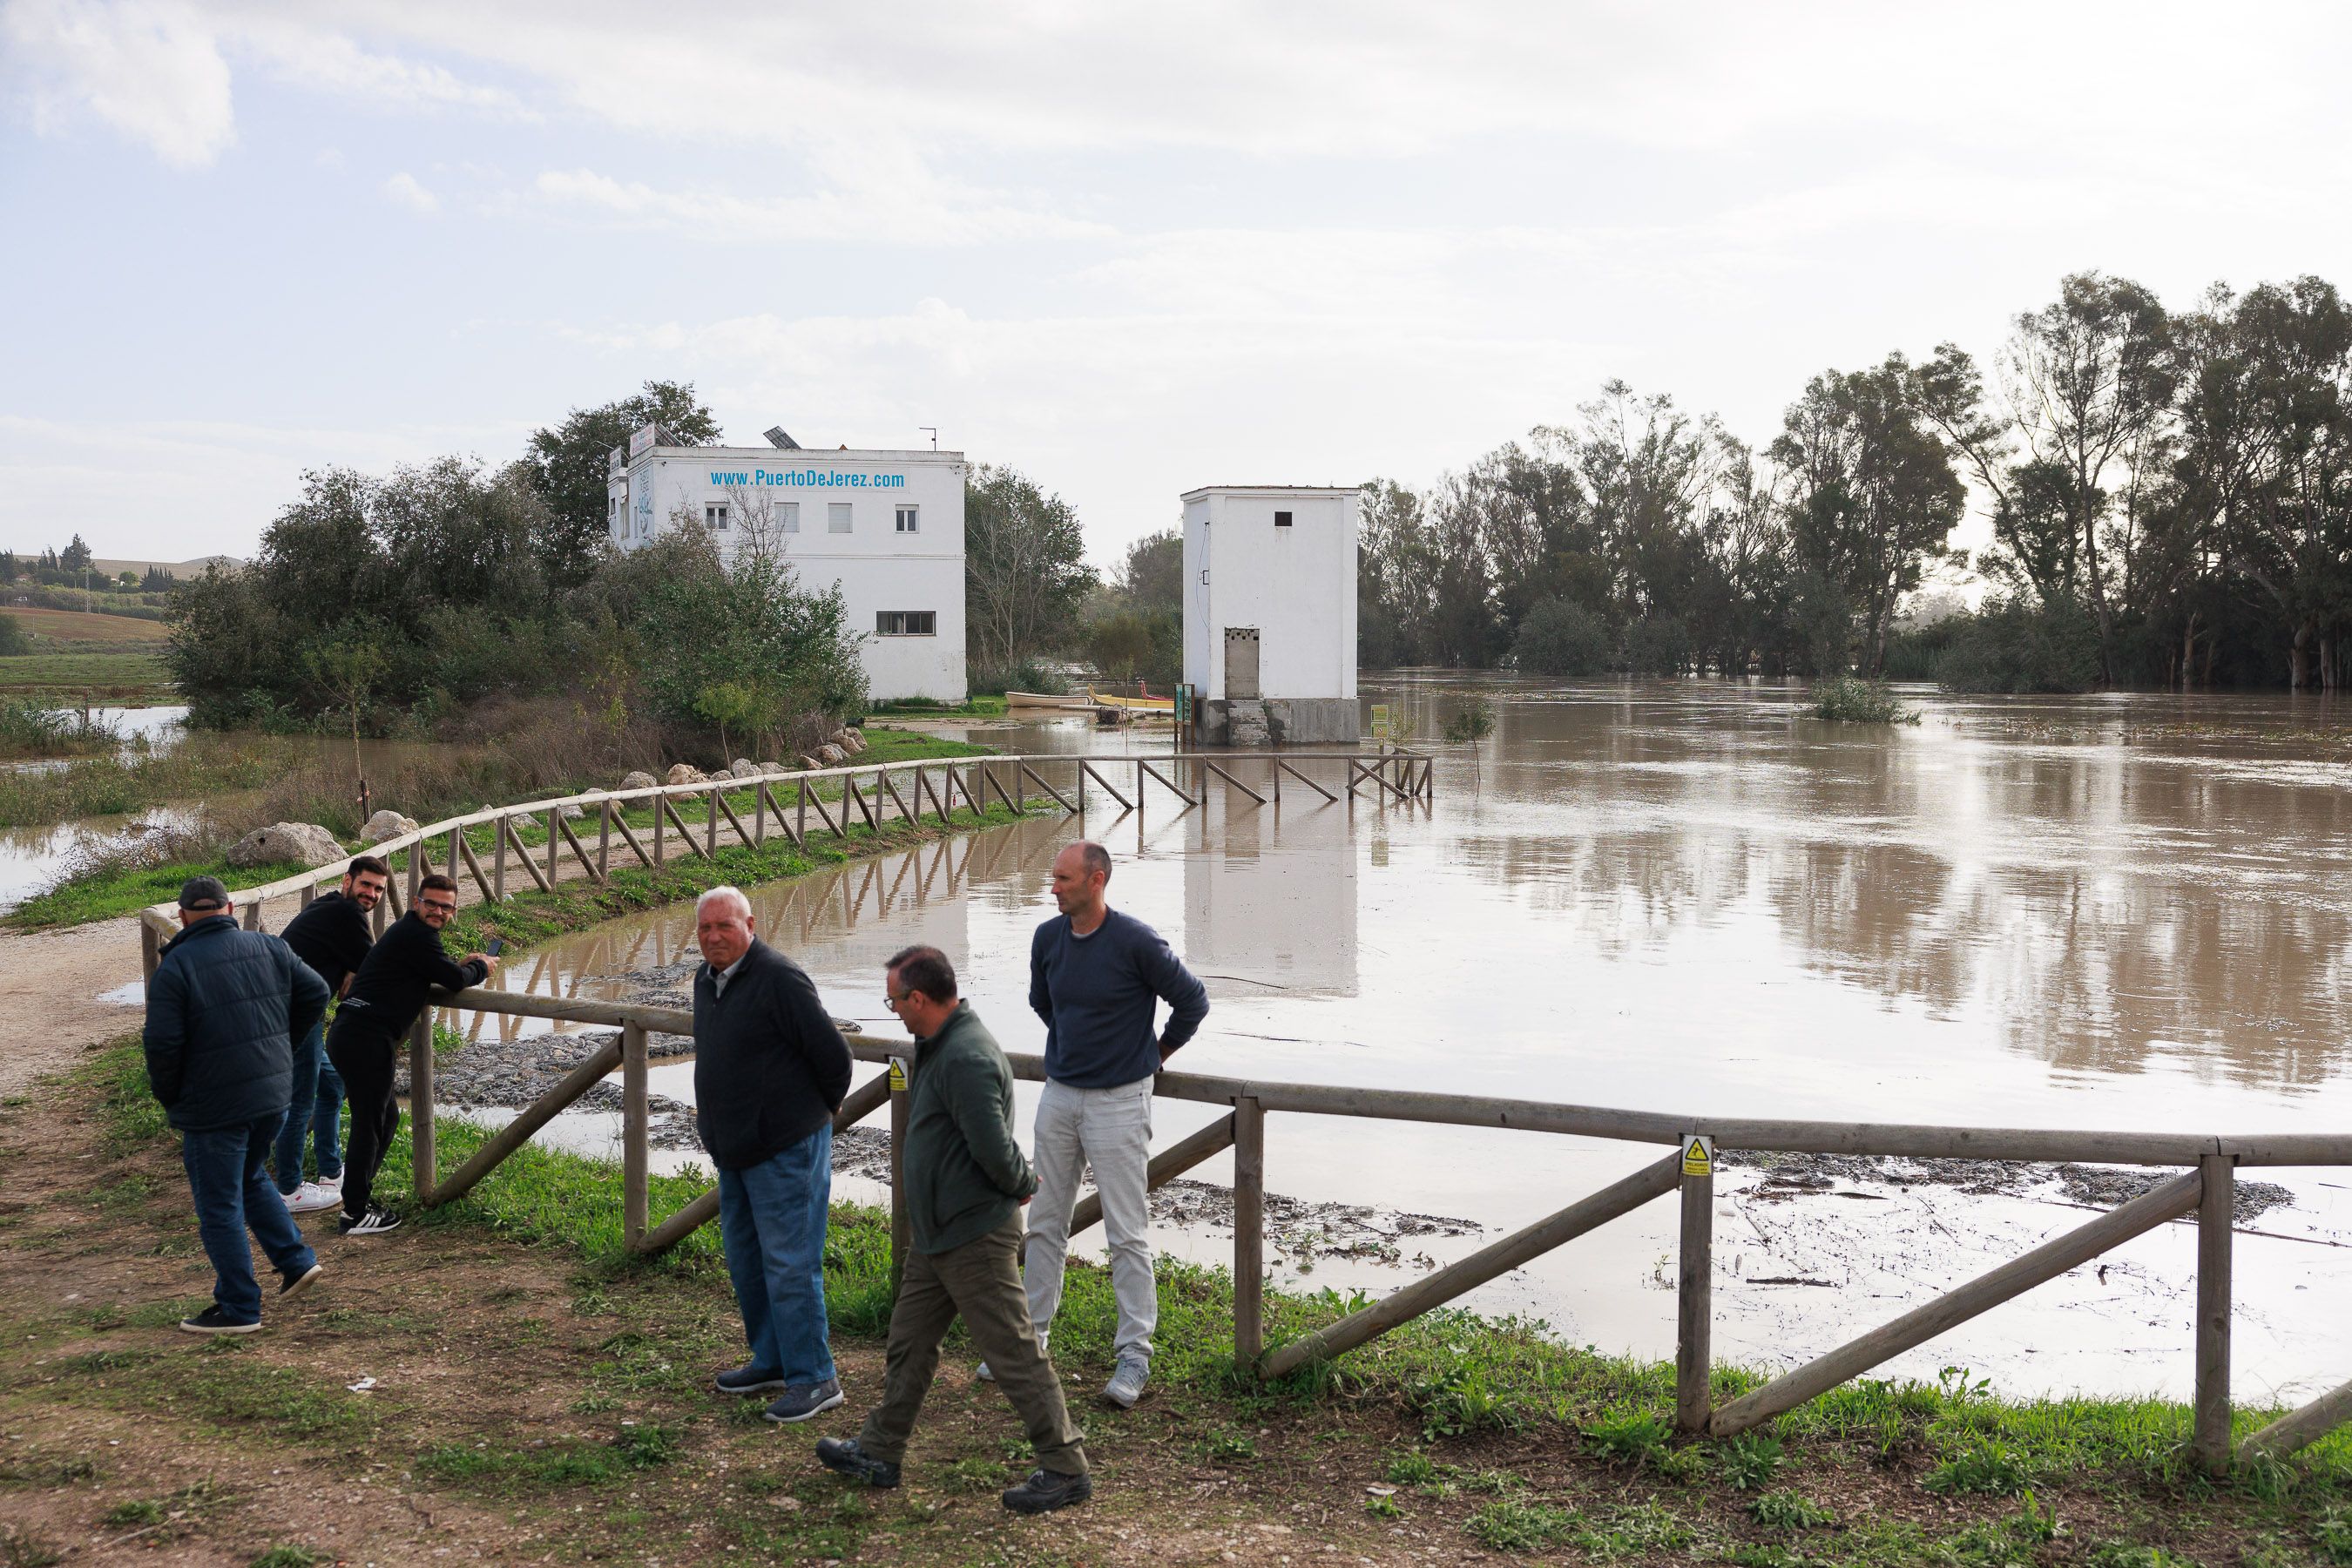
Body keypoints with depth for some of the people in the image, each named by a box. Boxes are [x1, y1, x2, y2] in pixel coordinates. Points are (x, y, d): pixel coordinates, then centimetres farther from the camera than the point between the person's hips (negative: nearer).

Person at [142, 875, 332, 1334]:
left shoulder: (175, 967, -13)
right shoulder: (269, 948, 3)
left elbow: (162, 1043, -17)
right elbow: (316, 994, 8)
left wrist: (168, 1096, 0)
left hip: (212, 1107, -6)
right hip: (273, 1094, 6)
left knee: (220, 1207, 5)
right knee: (252, 1179, 27)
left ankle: (239, 1309, 10)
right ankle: (297, 1261, 22)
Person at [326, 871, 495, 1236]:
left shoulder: (410, 931, 21)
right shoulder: (417, 935, -11)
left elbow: (434, 972, 33)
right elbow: (454, 981, -11)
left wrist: (461, 965, 18)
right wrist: (480, 968, 8)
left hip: (351, 1036, 11)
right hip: (365, 1038, -11)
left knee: (386, 1115, 20)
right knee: (370, 1123, -4)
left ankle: (357, 1196, 28)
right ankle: (356, 1214, 2)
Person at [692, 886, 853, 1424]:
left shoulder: (779, 978, -19)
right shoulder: (707, 980, 10)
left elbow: (832, 1051, -16)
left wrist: (822, 1109, -2)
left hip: (786, 1147, -9)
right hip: (735, 1148, 10)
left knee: (789, 1264, -7)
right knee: (745, 1258, 17)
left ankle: (814, 1379, 2)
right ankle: (772, 1362, 31)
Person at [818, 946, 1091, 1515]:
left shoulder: (966, 1058, -24)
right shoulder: (940, 1046, 11)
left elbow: (993, 1147, -27)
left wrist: (1021, 1184, -10)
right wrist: (1022, 1180, 11)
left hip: (975, 1236, -11)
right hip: (939, 1233, 11)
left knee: (1014, 1352, -2)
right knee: (909, 1340, 19)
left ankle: (1066, 1469, 7)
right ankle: (878, 1453, 32)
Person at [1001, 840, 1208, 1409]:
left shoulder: (1135, 941, -16)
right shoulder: (1047, 938, 1)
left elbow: (1193, 1000, -6)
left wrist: (1158, 1052, 3)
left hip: (1118, 1100, -6)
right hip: (1058, 1095, 6)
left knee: (1127, 1233, -1)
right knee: (1044, 1224, 13)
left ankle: (1134, 1355, 6)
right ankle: (1030, 1337, 24)